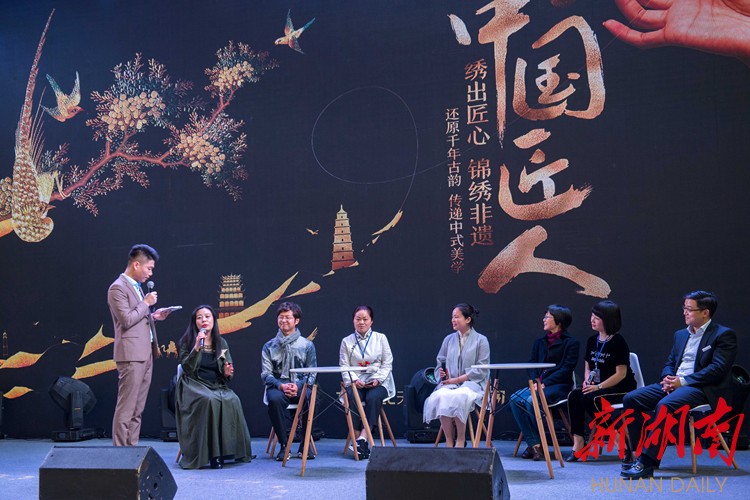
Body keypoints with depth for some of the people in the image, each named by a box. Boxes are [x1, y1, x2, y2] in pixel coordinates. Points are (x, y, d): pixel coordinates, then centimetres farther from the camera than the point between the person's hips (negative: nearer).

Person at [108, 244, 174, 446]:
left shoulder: (136, 286, 19)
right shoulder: (118, 288, -10)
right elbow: (126, 320, -18)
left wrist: (154, 316, 11)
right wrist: (146, 303, -10)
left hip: (145, 354, 9)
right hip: (131, 355, -9)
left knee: (138, 409, 10)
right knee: (126, 407, -7)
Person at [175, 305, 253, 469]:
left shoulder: (221, 343, 14)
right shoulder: (187, 342, 5)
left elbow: (228, 374, 15)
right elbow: (187, 368, -9)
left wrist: (227, 373, -9)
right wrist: (197, 347, -19)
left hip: (217, 386, 3)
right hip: (194, 386, -3)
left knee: (232, 401, -30)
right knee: (210, 400, -35)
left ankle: (229, 449, -23)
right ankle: (212, 454, -31)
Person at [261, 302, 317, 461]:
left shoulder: (307, 345, 11)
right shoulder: (269, 346, 13)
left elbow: (312, 373, 6)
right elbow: (266, 374, 4)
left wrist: (298, 386, -14)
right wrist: (281, 385, -16)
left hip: (301, 386, 0)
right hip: (278, 385, 0)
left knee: (310, 398, -35)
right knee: (274, 399, -36)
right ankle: (284, 445, -24)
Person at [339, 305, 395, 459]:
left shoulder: (380, 338, 11)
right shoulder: (347, 341, 13)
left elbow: (387, 364, 7)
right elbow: (344, 366, 6)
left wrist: (377, 379, -10)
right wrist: (353, 380, -13)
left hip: (378, 383, 0)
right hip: (355, 382, 1)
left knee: (373, 397, -34)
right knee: (352, 398, -33)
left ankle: (362, 438, -42)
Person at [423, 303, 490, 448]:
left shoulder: (480, 340, 5)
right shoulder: (449, 339, 19)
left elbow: (481, 371, -4)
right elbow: (439, 364, 19)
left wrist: (457, 379, -10)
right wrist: (442, 373, -6)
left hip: (472, 383, -3)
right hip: (449, 383, 3)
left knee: (460, 396, -38)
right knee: (441, 396, -33)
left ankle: (460, 440, -24)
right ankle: (449, 440, -25)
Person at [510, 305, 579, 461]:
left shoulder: (571, 342, 0)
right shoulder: (539, 342, 20)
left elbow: (566, 369, -9)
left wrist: (544, 383, -17)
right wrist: (535, 381, -7)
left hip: (559, 386, -6)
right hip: (538, 384, 6)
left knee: (531, 400, -32)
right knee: (515, 399, -24)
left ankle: (540, 442, -13)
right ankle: (532, 443, -22)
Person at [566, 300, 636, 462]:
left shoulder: (618, 342, -11)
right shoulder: (592, 340, 11)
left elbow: (621, 374, -14)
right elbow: (587, 367, 16)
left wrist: (598, 387, -19)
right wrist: (587, 381, -6)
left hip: (621, 388, -7)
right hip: (598, 386, 7)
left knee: (588, 399, -30)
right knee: (574, 396, -20)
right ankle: (578, 442, -20)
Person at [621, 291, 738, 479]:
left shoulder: (724, 335, -1)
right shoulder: (680, 334, 22)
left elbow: (718, 368, -12)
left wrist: (683, 381, -17)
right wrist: (668, 379, -4)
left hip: (703, 388, -8)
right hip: (675, 384, 8)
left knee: (664, 405, -35)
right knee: (631, 399, -12)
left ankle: (647, 463, -35)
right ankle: (644, 454, -10)